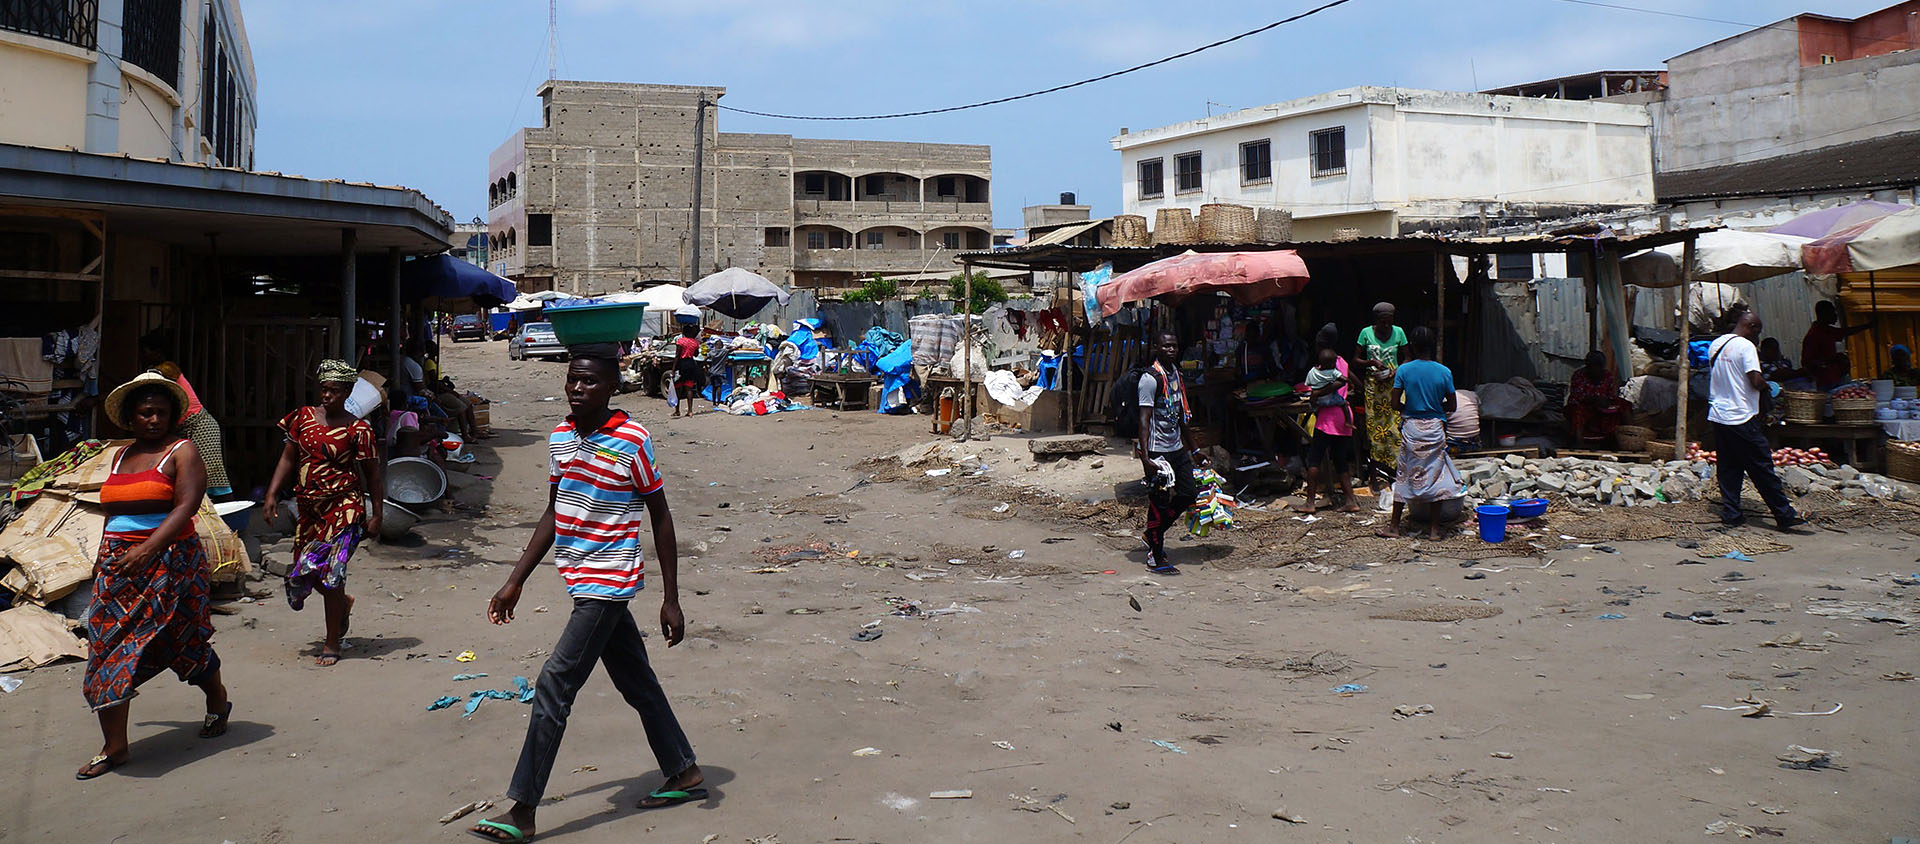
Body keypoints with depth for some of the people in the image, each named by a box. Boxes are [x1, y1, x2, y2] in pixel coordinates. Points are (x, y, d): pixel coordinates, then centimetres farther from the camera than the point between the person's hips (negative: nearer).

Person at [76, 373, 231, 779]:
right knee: (107, 649, 0)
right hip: (118, 565, 6)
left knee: (183, 640, 3)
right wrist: (103, 558, 21)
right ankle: (114, 745, 3)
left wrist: (148, 548, -26)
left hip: (168, 563, -6)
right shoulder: (122, 456, 16)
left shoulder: (182, 451, -4)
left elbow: (186, 506, -16)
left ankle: (217, 700, 31)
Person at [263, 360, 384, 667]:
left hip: (343, 506, -6)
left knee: (329, 570, -10)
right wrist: (273, 494, 2)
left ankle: (332, 644, 2)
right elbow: (288, 458, 12)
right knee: (304, 569, 10)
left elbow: (372, 473, -2)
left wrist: (376, 515, -3)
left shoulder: (357, 429, -6)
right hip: (308, 505, 6)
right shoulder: (303, 417, 6)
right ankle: (344, 602, 41)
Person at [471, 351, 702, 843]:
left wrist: (671, 599, -10)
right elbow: (553, 515, 16)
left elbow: (660, 518, -9)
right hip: (583, 582, 7)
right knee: (636, 682, 16)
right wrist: (515, 583, 14)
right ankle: (685, 774, 31)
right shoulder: (559, 439, 7)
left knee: (553, 686, -9)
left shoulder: (631, 442, -14)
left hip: (608, 584, -7)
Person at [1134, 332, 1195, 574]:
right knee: (1159, 502, -3)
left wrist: (1188, 446, 24)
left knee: (1188, 494, 11)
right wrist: (1145, 457, -25)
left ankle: (1154, 535, 28)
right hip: (1157, 451, -9)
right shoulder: (1150, 378, -14)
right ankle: (1156, 558, 6)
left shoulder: (1175, 373, 12)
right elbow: (1144, 419, -19)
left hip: (1177, 448, 9)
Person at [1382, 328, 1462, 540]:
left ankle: (1395, 526, 10)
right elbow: (1451, 406, 3)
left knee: (1404, 475, 8)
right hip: (1435, 427, 0)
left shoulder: (1404, 370, -6)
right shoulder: (1444, 372, -3)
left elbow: (1395, 404, -6)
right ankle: (1434, 528, 8)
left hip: (1411, 427, 0)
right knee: (1436, 475, 7)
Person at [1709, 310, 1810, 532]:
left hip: (1718, 414, 7)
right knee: (1762, 468, -2)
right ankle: (1784, 516, 4)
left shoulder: (1716, 344, 11)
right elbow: (1756, 381, -20)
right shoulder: (1746, 346, -13)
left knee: (1728, 467, 11)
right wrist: (1766, 386, 2)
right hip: (1742, 418, -7)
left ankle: (1730, 514, 10)